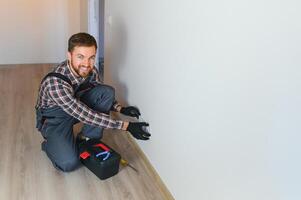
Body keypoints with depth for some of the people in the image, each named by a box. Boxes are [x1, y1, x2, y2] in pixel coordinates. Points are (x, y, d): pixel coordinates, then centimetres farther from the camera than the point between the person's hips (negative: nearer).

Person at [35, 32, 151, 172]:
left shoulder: (91, 71, -18)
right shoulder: (55, 82, -37)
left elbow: (103, 96, 2)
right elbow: (85, 116, -38)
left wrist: (120, 108, -17)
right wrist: (126, 126, -38)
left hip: (77, 106, 6)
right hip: (54, 118, -5)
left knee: (107, 91, -17)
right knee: (69, 163, -25)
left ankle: (86, 139, -4)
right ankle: (49, 143, 9)